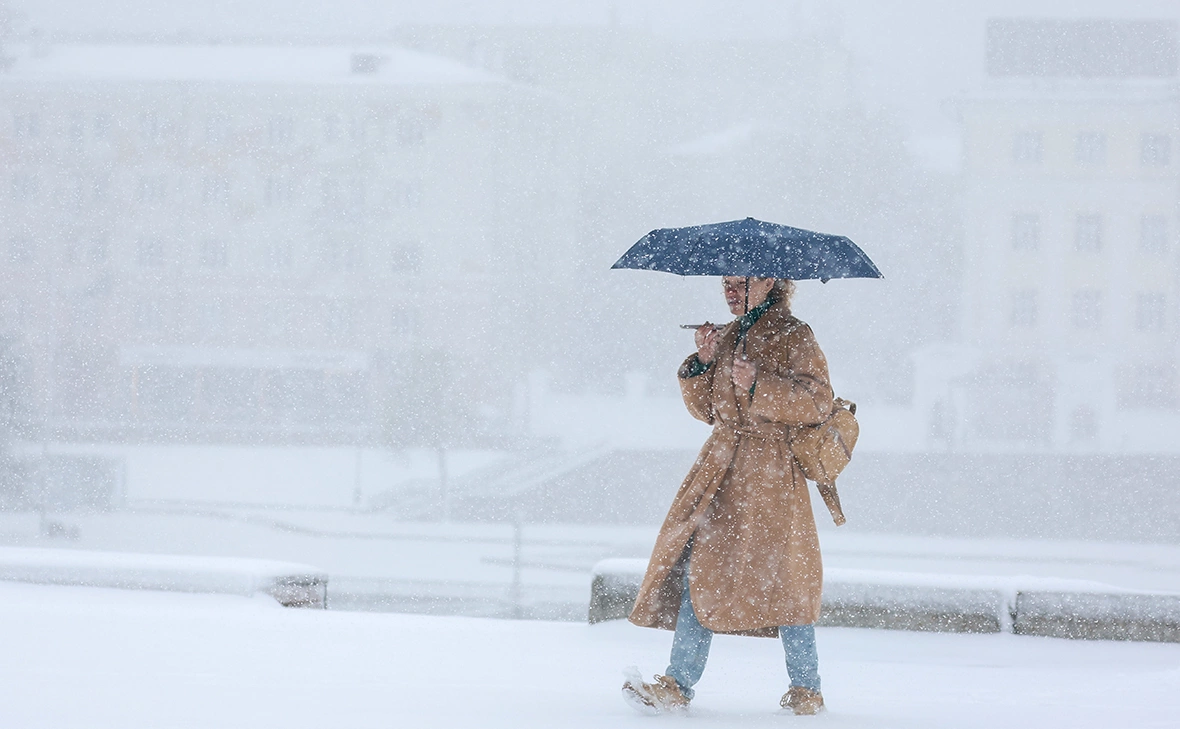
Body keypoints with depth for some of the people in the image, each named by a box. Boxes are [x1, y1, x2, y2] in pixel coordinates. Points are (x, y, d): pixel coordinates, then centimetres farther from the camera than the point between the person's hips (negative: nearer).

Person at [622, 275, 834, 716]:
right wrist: (702, 364, 1)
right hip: (721, 465, 6)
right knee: (697, 566, -2)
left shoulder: (792, 336, -2)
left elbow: (817, 402, -11)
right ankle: (677, 685, -3)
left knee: (779, 573, -6)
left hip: (770, 469, -6)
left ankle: (806, 688, 6)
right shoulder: (725, 337, 18)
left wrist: (759, 386, -20)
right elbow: (705, 408, 17)